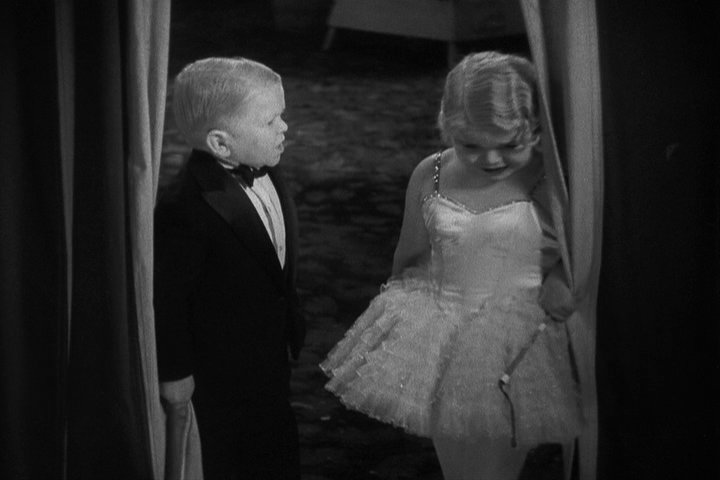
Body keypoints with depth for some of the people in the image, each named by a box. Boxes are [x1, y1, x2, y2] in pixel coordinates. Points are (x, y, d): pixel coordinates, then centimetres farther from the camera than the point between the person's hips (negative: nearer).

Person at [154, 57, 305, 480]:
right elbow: (167, 298, -24)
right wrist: (175, 372, -15)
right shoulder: (187, 211, -32)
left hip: (271, 354, 8)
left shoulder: (264, 171, -5)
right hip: (222, 371, -8)